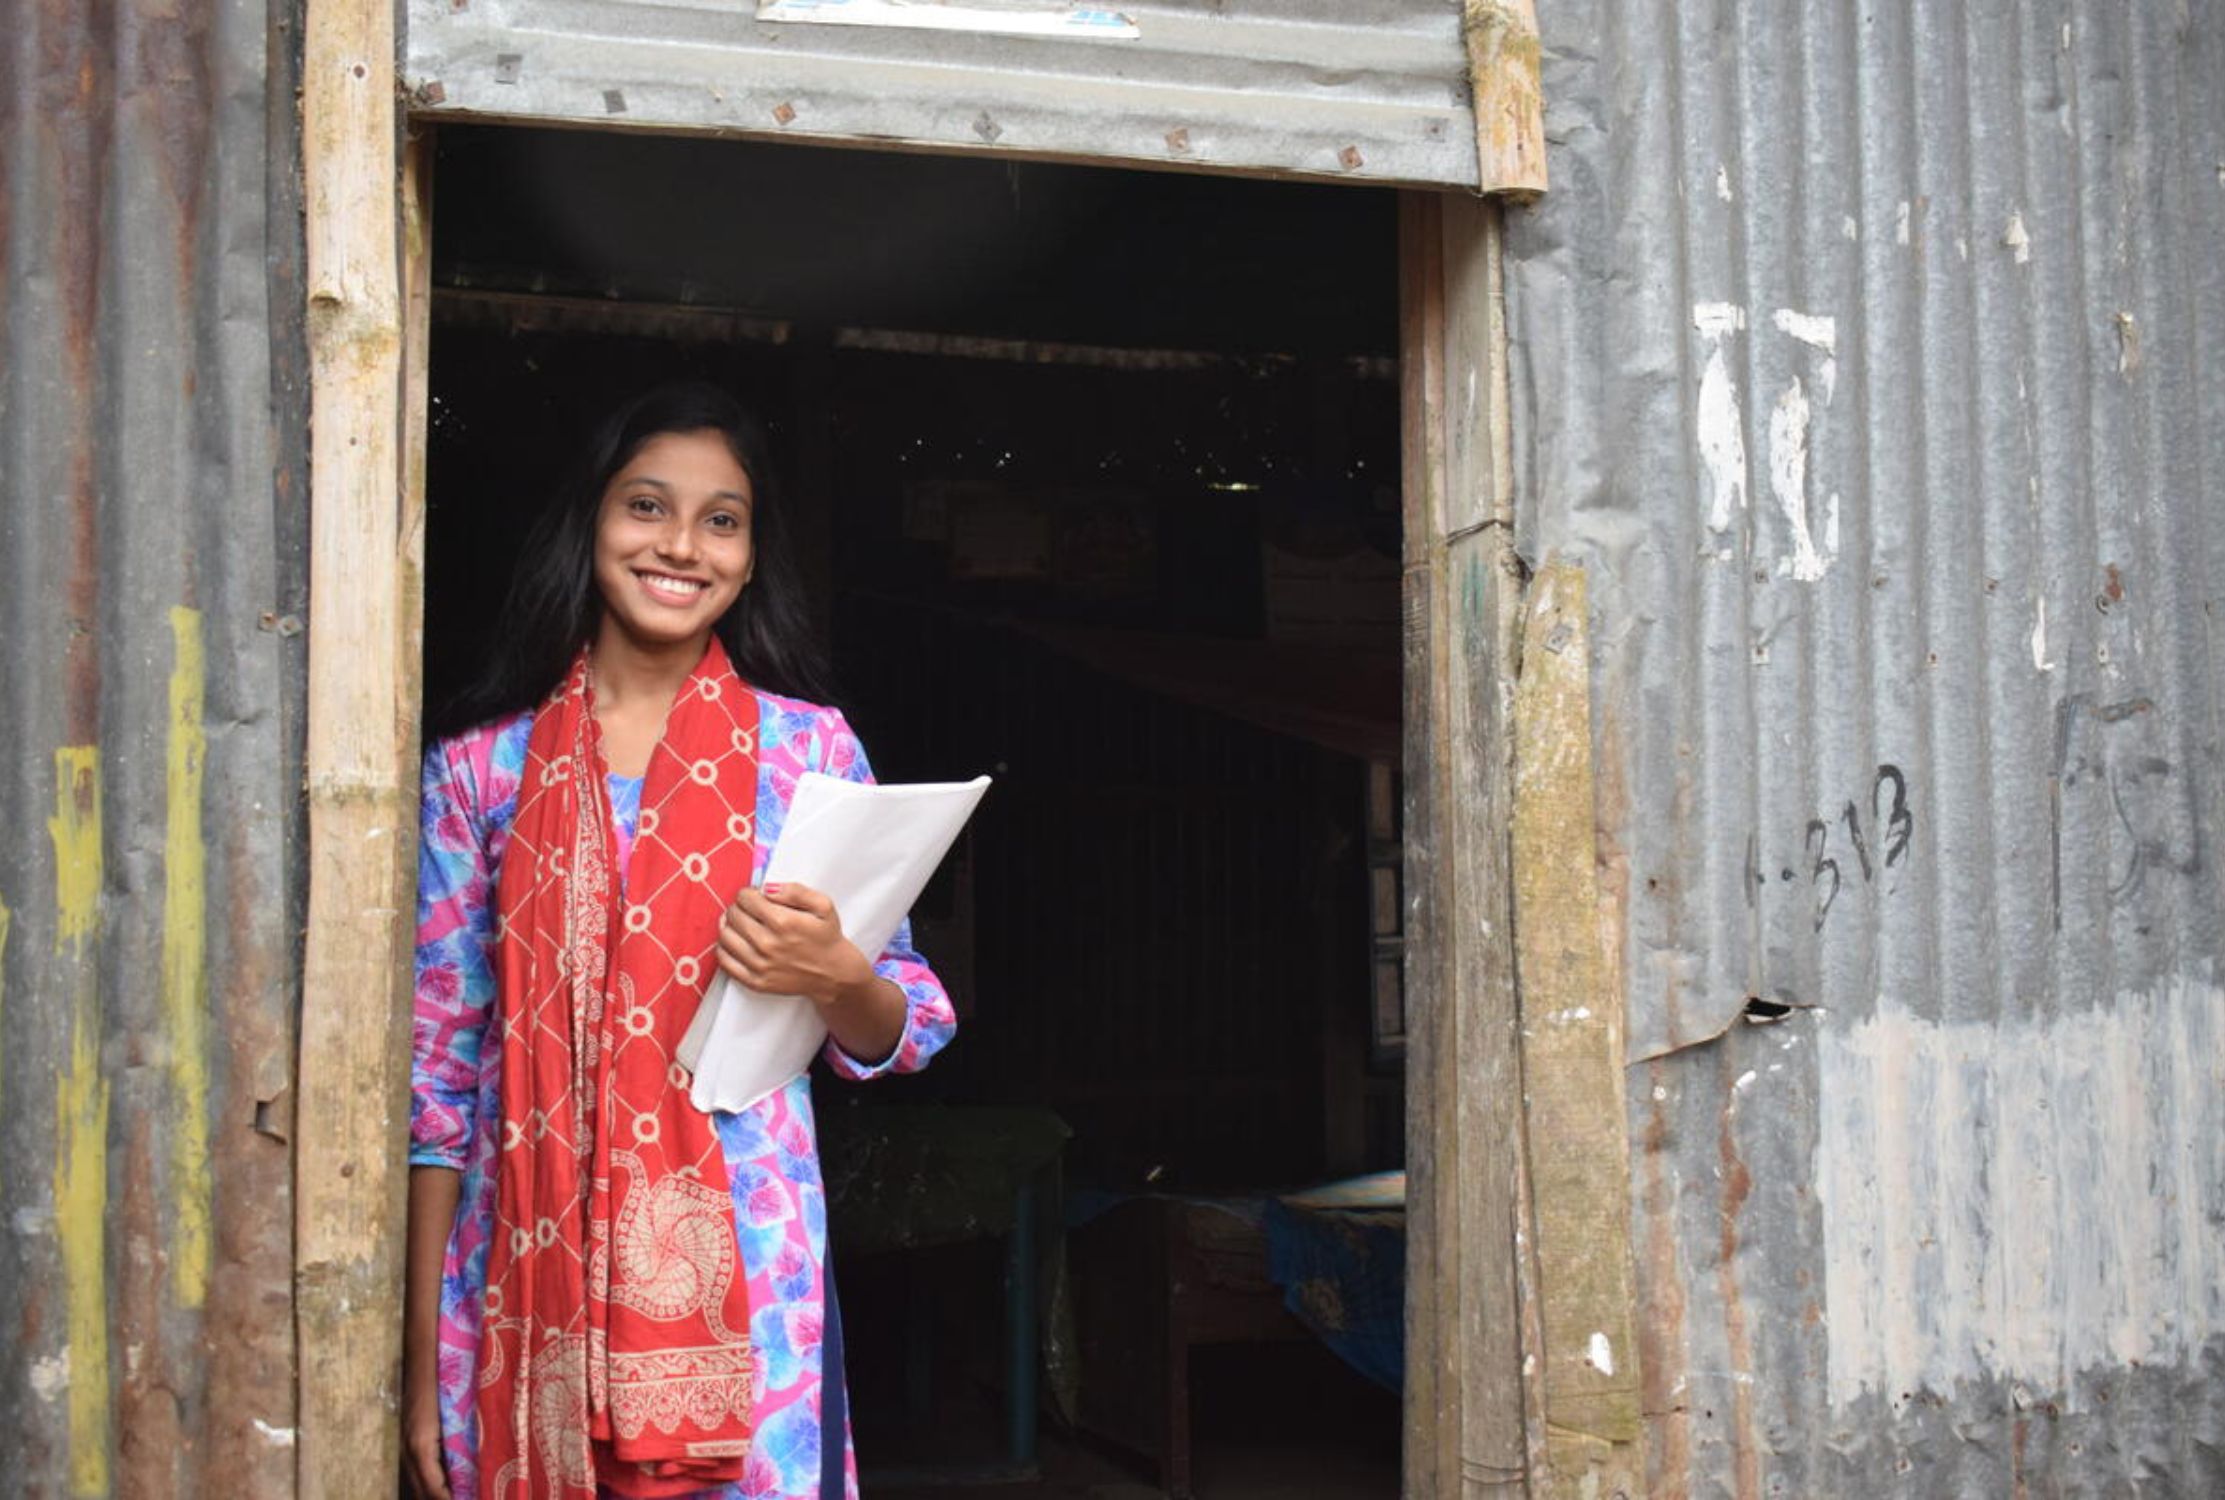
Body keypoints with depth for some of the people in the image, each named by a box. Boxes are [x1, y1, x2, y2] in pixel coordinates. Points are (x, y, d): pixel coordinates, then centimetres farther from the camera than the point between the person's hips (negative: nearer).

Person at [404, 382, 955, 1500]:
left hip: (739, 1271, 0)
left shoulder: (808, 747, 3)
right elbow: (436, 1072, 5)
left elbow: (898, 1034, 6)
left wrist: (833, 977, -18)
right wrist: (421, 1360, 2)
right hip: (528, 1278, 1)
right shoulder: (479, 768, 5)